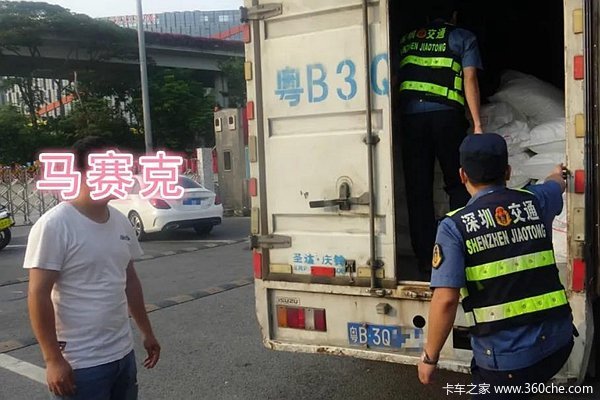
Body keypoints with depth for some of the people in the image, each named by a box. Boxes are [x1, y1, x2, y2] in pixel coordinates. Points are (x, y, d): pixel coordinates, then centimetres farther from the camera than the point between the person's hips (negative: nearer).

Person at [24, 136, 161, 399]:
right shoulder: (54, 225, -15)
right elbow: (38, 295, -15)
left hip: (123, 354, 7)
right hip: (80, 363, -6)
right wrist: (53, 359, -17)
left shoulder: (121, 222, 6)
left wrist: (147, 332, 17)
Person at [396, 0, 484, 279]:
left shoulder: (406, 41, 22)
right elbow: (470, 80, 2)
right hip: (446, 116, -2)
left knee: (418, 191, 3)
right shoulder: (462, 38, 13)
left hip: (410, 117, 2)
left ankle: (427, 264, 3)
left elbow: (393, 82, 18)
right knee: (458, 185, 10)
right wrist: (477, 124, -1)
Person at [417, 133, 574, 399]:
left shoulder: (455, 226, -10)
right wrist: (557, 176, 55)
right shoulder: (535, 201, 3)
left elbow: (445, 301, -18)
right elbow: (556, 185, 30)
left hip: (507, 358, -4)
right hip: (558, 341, 4)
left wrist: (430, 357, -4)